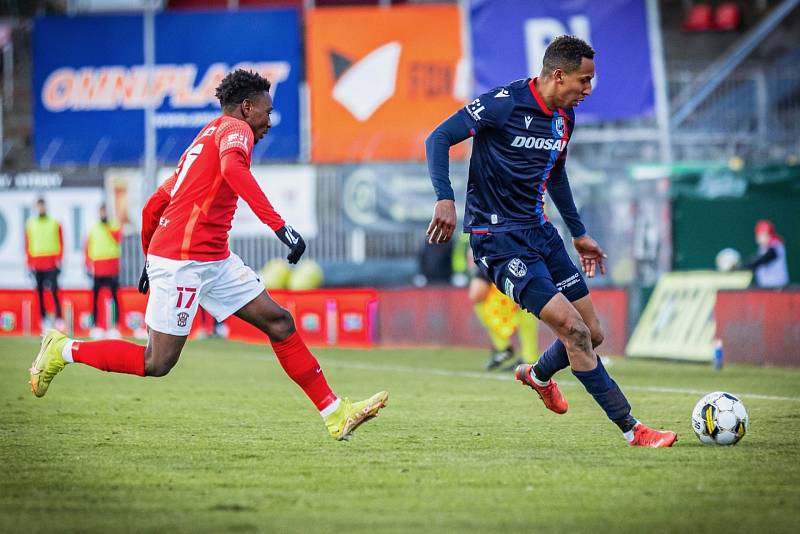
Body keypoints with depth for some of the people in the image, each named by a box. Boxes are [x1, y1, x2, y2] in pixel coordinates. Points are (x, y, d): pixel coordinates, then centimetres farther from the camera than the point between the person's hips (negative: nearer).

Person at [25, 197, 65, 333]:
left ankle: (59, 318, -13)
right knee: (40, 293, 3)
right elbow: (27, 245, 9)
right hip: (37, 264, 2)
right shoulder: (30, 225, 9)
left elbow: (60, 243, 5)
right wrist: (30, 263, 3)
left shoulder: (54, 224, 6)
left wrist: (59, 259, -4)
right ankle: (44, 318, 9)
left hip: (52, 264, -2)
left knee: (54, 291, -11)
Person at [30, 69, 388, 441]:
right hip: (183, 260, -10)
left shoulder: (204, 140, 23)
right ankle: (64, 351, 10)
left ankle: (335, 414, 3)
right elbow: (232, 168, -30)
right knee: (156, 364, -6)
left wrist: (150, 261, 35)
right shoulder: (234, 128, -4)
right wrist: (279, 226, -36)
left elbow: (152, 207, 25)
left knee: (279, 322, 4)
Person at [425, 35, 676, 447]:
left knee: (593, 334, 7)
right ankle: (632, 430, -10)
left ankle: (539, 375, 41)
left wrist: (579, 233, 29)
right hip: (498, 239, -8)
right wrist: (445, 199, -29)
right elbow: (438, 139, -16)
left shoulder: (564, 117, 8)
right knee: (573, 328, -16)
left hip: (539, 230, 8)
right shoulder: (505, 104, -16)